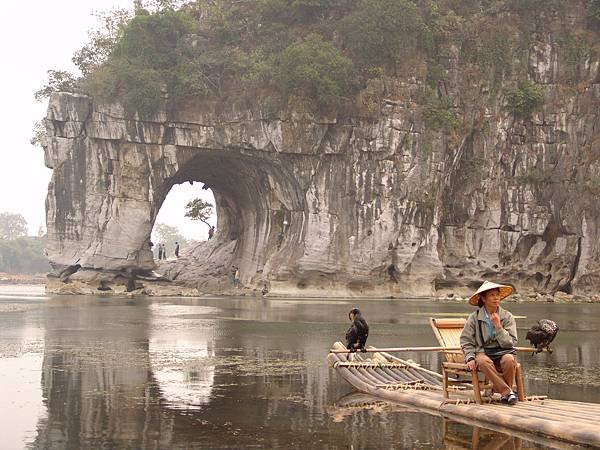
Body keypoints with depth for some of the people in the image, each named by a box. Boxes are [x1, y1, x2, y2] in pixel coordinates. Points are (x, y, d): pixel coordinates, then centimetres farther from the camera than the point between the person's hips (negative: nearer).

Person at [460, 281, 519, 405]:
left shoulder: (507, 317, 5)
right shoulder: (474, 318, 3)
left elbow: (511, 343, -1)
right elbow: (466, 340, 6)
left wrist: (498, 326, -12)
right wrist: (470, 358, -10)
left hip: (502, 352, 1)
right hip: (483, 352, -1)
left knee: (509, 360, -35)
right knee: (483, 361, -37)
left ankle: (504, 391, -11)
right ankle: (507, 392, -27)